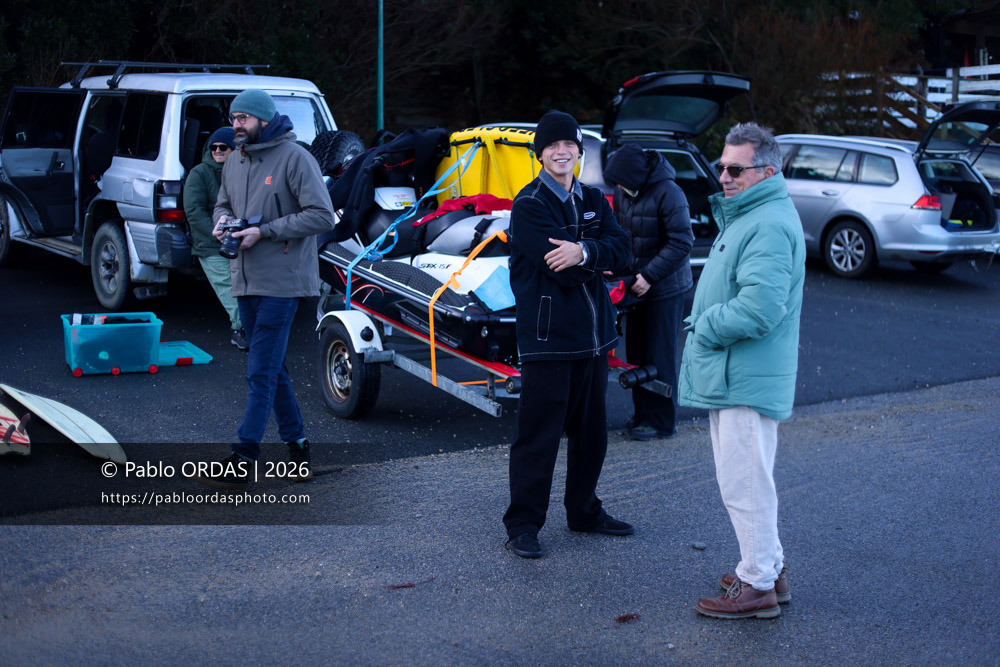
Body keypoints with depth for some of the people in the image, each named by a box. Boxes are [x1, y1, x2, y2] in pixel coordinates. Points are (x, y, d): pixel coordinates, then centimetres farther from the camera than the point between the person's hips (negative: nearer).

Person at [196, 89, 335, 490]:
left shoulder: (294, 157, -9)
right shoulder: (234, 162, 13)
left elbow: (321, 216, -14)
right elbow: (224, 203, 27)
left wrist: (264, 232, -17)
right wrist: (222, 219, 2)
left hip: (281, 280, -8)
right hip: (245, 280, 8)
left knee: (261, 373, -9)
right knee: (274, 370, 14)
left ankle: (241, 462, -8)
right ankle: (296, 445, 25)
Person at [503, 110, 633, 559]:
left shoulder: (593, 200, 12)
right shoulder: (529, 205, -10)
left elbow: (620, 250, -4)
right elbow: (561, 268, -21)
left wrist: (584, 252, -23)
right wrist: (599, 261, -6)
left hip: (593, 335, 7)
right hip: (547, 335, -7)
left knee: (591, 432, 17)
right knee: (538, 436, -2)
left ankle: (584, 511, 32)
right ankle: (523, 524, 9)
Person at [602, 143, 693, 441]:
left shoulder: (667, 192, -20)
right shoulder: (622, 192, 2)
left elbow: (682, 242, -20)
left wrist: (649, 276, -22)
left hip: (665, 288, -7)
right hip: (637, 284, 7)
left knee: (660, 357, 0)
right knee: (636, 353, 12)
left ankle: (660, 421, 11)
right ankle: (642, 413, 24)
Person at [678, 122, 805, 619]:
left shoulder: (769, 226, -20)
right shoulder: (745, 216, 16)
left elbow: (759, 308, -29)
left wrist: (705, 327, -15)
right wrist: (704, 323, 10)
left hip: (745, 380, -11)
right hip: (731, 374, 11)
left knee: (743, 483, -3)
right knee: (744, 479, 20)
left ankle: (758, 586, 8)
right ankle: (770, 568, 32)